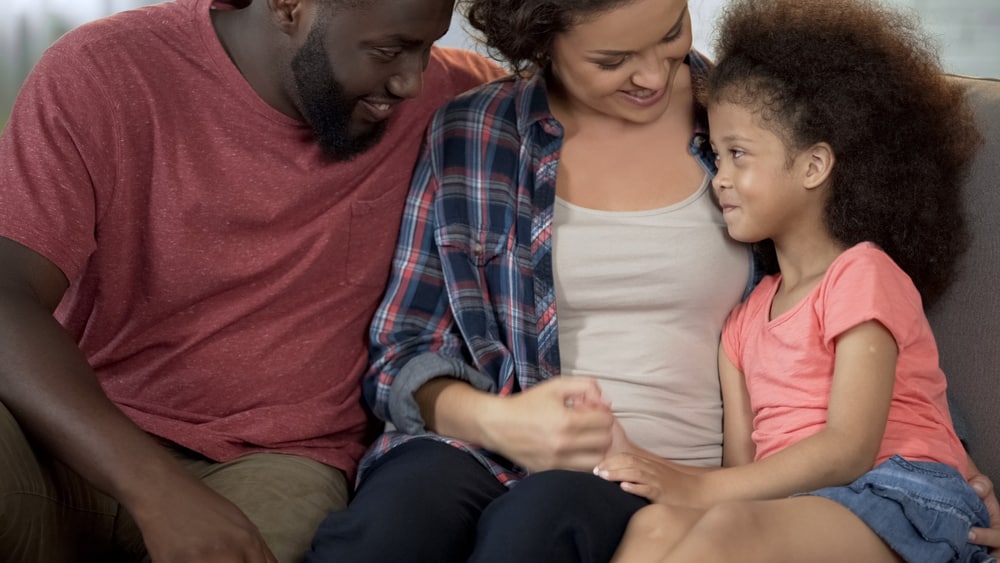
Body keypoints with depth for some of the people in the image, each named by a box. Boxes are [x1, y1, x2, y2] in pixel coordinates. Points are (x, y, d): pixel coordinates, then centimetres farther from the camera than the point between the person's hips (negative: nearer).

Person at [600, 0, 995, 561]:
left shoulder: (862, 274, 0)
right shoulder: (747, 316, 23)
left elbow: (847, 451, -12)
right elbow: (742, 463, 12)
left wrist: (702, 488, -18)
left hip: (904, 502, -6)